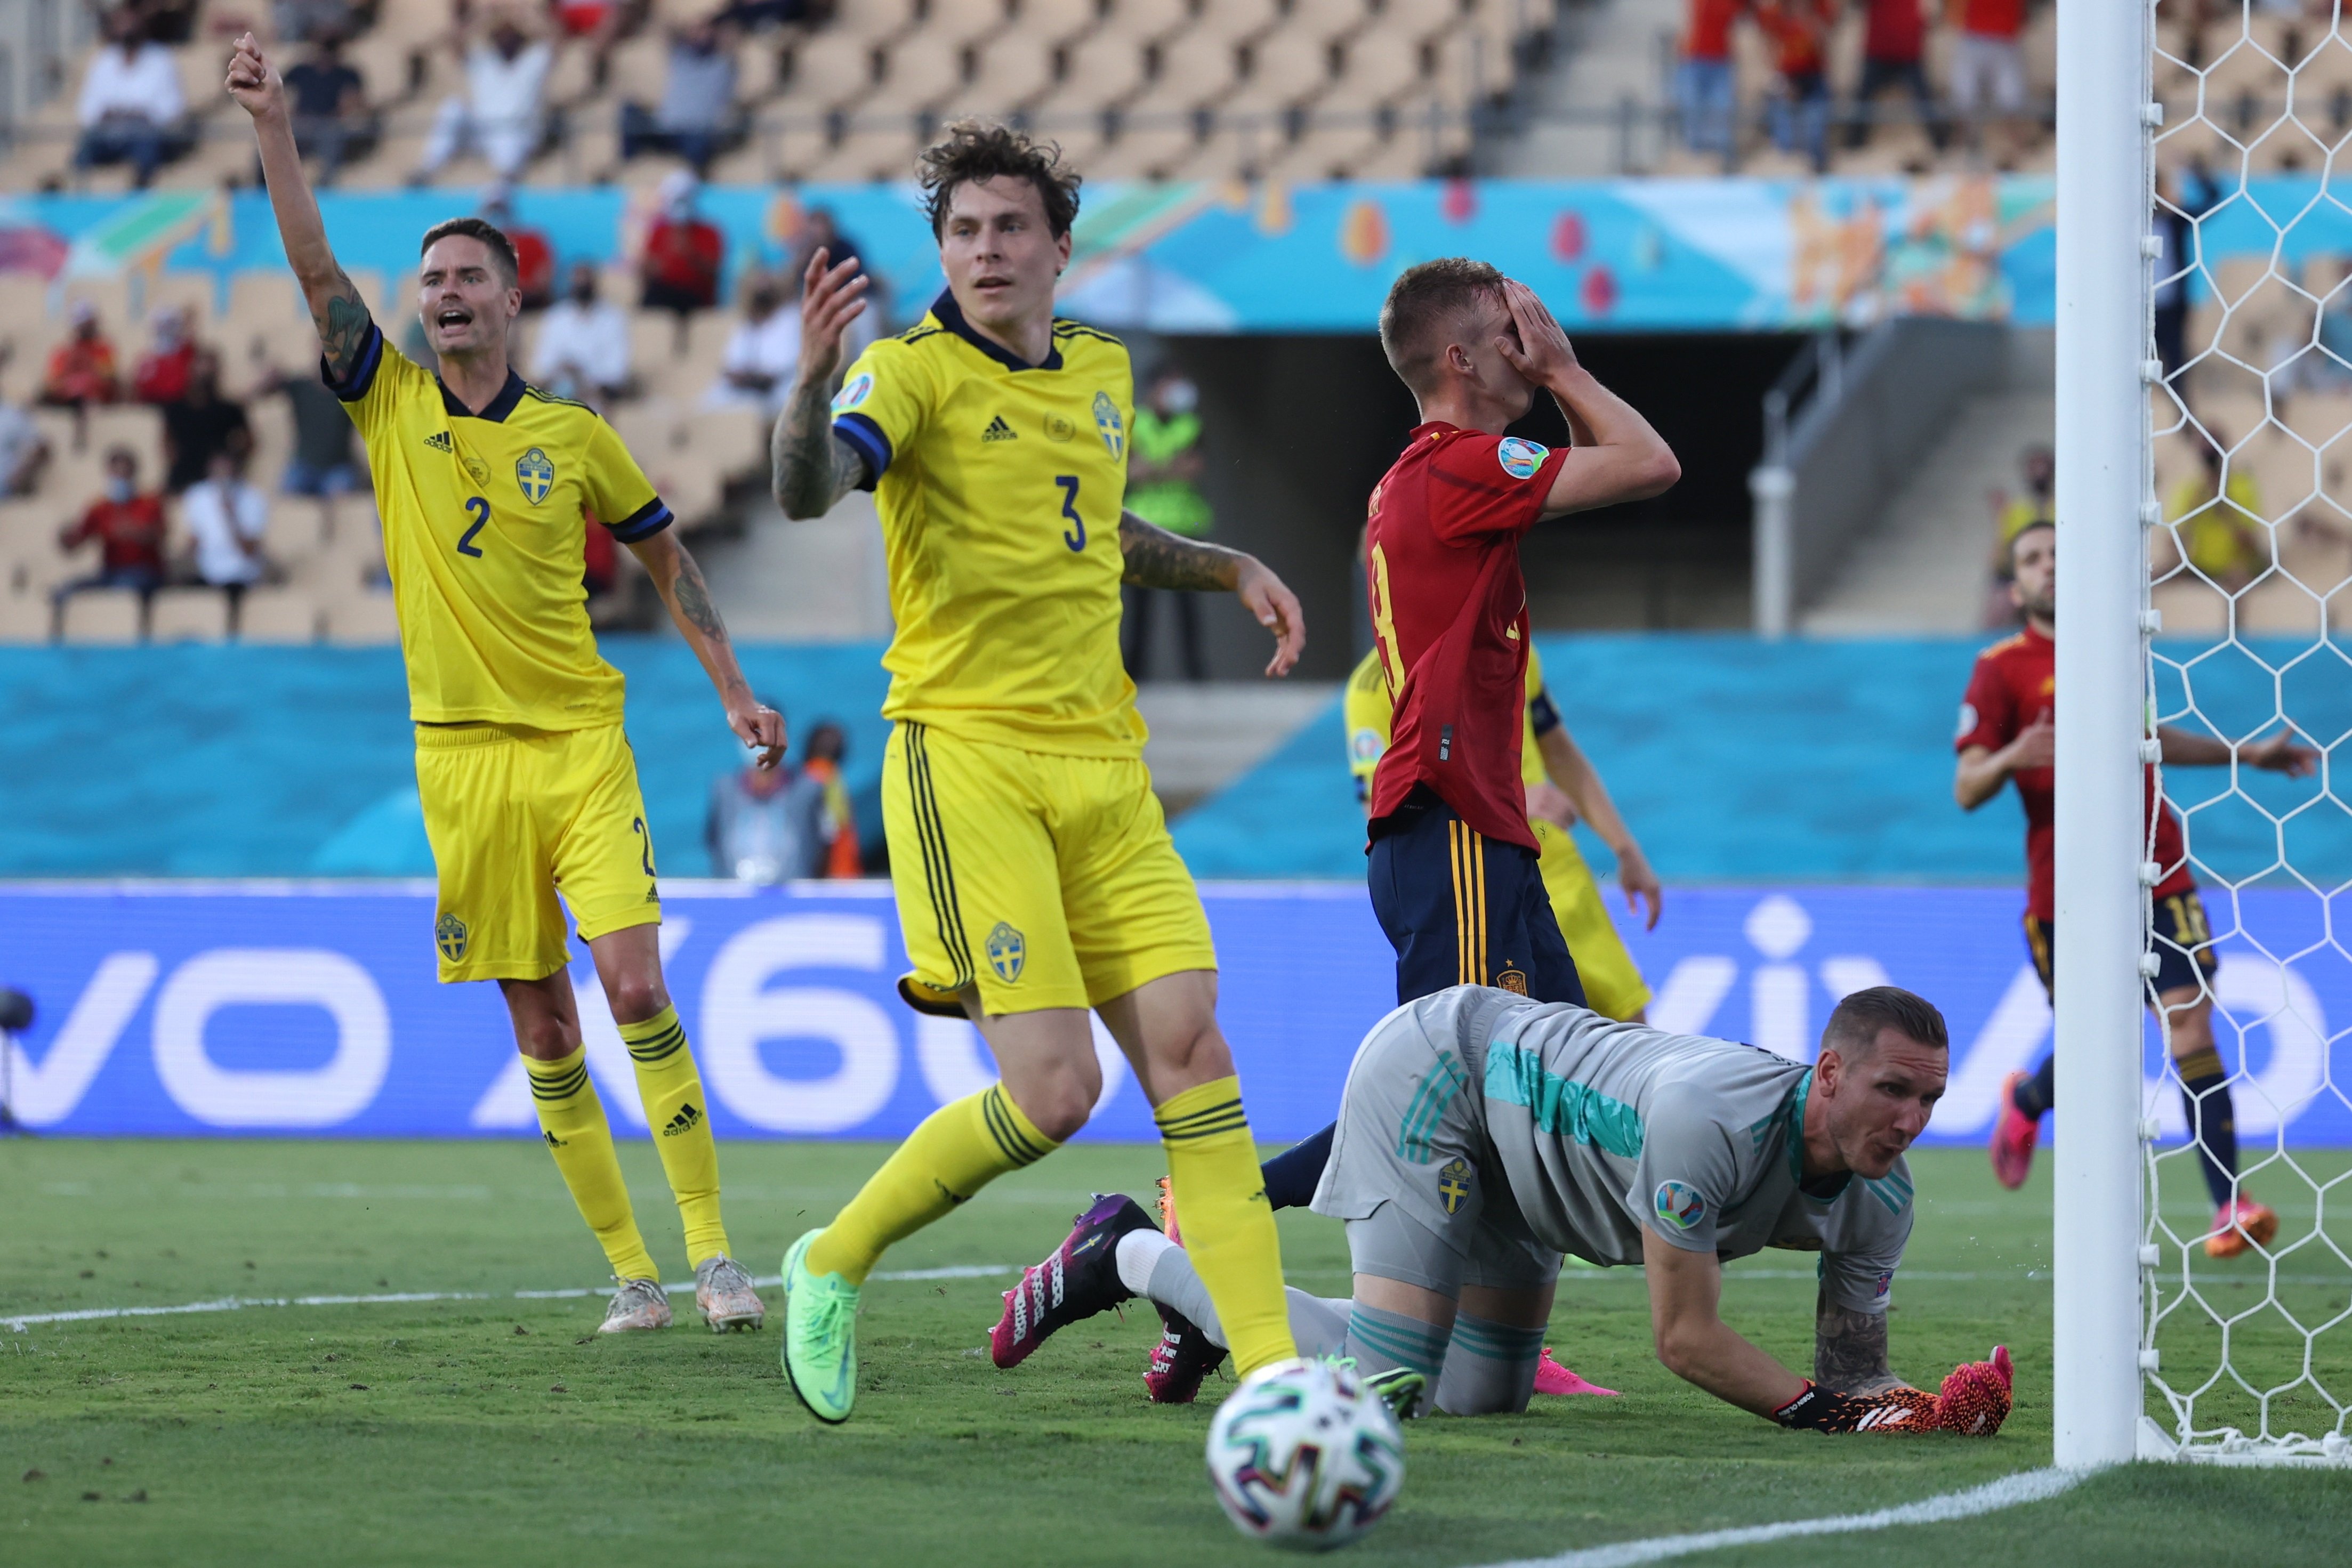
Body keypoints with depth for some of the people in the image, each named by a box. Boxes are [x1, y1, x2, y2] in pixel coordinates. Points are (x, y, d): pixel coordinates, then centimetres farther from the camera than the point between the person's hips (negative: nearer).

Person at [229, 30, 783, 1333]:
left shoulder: (574, 436, 4)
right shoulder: (390, 407, 4)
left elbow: (665, 556, 15)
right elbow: (316, 268, -6)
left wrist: (734, 691, 13)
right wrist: (274, 132, -16)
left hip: (581, 745, -1)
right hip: (462, 757, 1)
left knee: (636, 989, -14)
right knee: (542, 1030, 2)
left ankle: (711, 1252, -9)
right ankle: (629, 1272, 8)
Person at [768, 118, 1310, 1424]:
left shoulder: (1102, 374, 15)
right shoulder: (914, 371, -6)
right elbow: (807, 491, -27)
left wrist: (1229, 569, 24)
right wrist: (812, 380, -46)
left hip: (1103, 765, 6)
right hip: (968, 762, -6)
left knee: (1190, 1052, -4)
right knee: (1054, 1089, -15)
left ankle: (1271, 1369, -4)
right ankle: (833, 1266, 7)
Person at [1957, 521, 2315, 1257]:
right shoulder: (2002, 669, -2)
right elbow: (1966, 789, -6)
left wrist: (2246, 754, 30)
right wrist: (2010, 759, -27)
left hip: (2155, 875, 3)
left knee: (2192, 1025, -11)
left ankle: (2230, 1207, -14)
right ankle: (2026, 1102, 42)